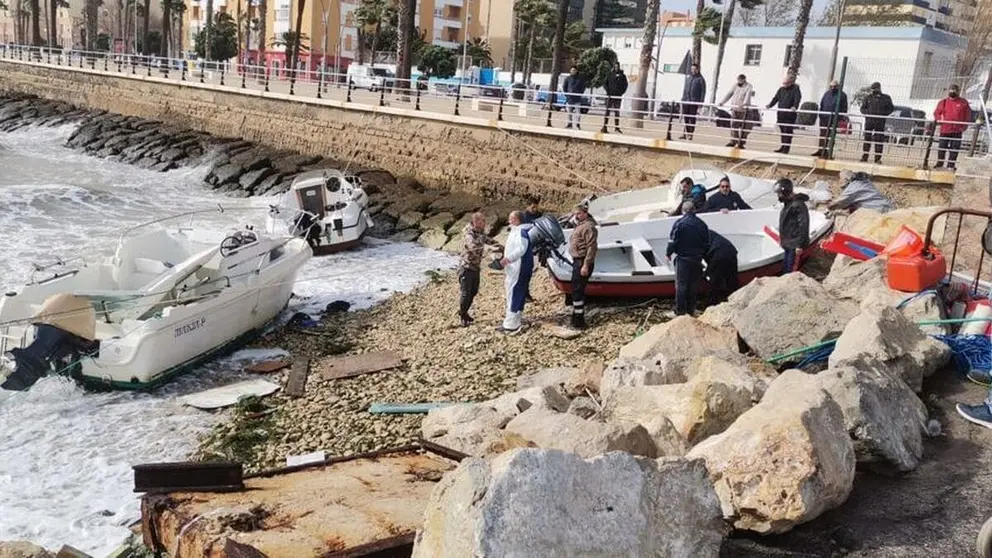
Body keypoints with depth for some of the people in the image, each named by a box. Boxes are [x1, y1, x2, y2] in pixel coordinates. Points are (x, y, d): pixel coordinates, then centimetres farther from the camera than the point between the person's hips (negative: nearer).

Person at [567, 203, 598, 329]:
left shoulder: (588, 227, -16)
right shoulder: (581, 226, 17)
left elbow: (591, 247, -23)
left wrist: (586, 265, -26)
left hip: (582, 262, -11)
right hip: (578, 261, 11)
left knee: (577, 290, -9)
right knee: (577, 290, 17)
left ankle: (579, 322, -6)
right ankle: (577, 319, 27)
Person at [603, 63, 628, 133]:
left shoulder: (622, 76, 7)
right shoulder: (610, 76, 6)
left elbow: (625, 85, 4)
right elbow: (605, 84, 4)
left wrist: (621, 92, -9)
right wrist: (608, 91, -11)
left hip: (618, 96, 1)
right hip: (610, 96, -1)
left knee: (617, 112, 6)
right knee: (607, 111, -5)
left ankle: (617, 127, 13)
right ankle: (604, 127, -6)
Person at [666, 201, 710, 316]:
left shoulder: (679, 223, -10)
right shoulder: (702, 224, 5)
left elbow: (673, 241, -12)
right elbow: (707, 244, 9)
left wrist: (668, 253, 2)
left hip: (683, 259, -4)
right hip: (697, 259, 4)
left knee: (681, 285, 1)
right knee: (693, 285, 12)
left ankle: (680, 311, 1)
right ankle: (691, 310, 16)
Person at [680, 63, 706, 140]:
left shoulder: (700, 79, -2)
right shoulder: (688, 77, 12)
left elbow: (703, 91, -4)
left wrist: (700, 103, -10)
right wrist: (683, 98, 11)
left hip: (694, 102, -5)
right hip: (686, 101, 5)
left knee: (692, 118, -3)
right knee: (685, 117, 6)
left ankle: (690, 134, 1)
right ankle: (685, 133, 12)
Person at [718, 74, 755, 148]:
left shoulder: (748, 87, -3)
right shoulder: (736, 85, 13)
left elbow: (748, 96, -18)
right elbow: (729, 93, 13)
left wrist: (744, 104, -35)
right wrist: (722, 102, 4)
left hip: (743, 110, -4)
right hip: (734, 109, 4)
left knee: (743, 127, -3)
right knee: (733, 126, 0)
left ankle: (741, 143, 1)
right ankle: (733, 142, 4)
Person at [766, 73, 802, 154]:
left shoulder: (795, 89, -3)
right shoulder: (781, 89, 15)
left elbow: (797, 99, -17)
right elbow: (775, 98, 14)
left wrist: (795, 107, -34)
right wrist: (770, 105, -2)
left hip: (790, 114, -6)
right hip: (780, 113, 6)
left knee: (788, 131, -5)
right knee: (782, 131, 10)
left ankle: (786, 148, -1)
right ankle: (783, 146, 19)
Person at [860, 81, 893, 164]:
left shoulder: (886, 98, 5)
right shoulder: (868, 98, 9)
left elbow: (890, 109, 8)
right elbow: (862, 108, 11)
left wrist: (882, 113, -10)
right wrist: (867, 112, -9)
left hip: (880, 122, -1)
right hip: (869, 120, 1)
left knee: (879, 139, -2)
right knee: (867, 138, 1)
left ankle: (878, 158, 2)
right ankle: (864, 157, 6)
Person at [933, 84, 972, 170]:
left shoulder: (963, 103, 3)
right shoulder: (943, 102, 5)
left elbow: (968, 116, 6)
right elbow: (936, 113, 10)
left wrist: (964, 126, -2)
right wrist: (939, 120, -9)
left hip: (957, 130, 0)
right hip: (944, 129, 0)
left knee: (954, 149, 3)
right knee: (942, 147, 5)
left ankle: (951, 165, 10)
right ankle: (939, 163, 17)